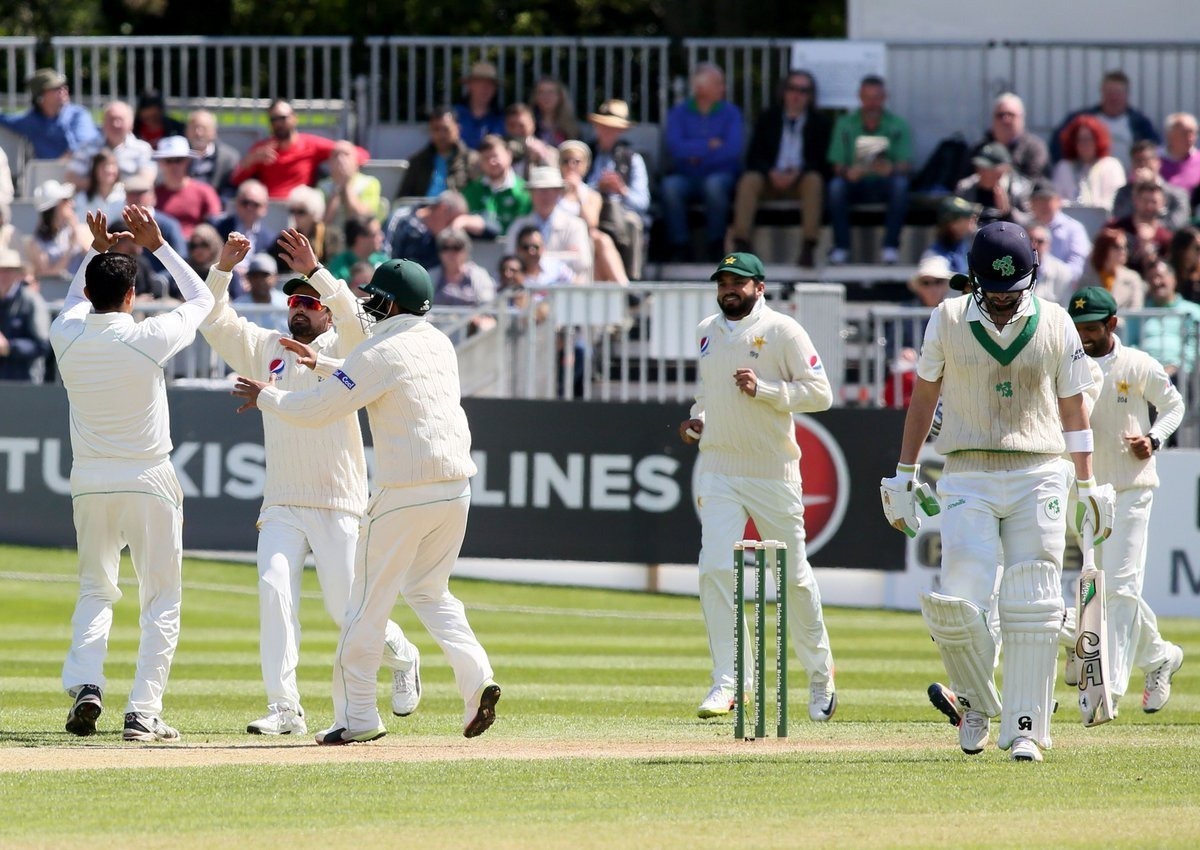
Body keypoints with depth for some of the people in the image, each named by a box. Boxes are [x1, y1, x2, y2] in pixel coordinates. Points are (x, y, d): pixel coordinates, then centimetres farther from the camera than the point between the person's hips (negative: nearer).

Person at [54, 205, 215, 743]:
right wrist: (157, 245, 5)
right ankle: (143, 712, -3)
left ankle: (85, 684, -6)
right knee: (161, 601, 6)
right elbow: (202, 299, 4)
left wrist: (97, 250, 17)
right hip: (148, 481, -3)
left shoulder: (66, 337, -6)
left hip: (90, 481, 3)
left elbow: (74, 302, 21)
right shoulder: (148, 340, -15)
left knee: (94, 591, 18)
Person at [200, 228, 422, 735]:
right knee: (274, 589, -16)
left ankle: (403, 658, 29)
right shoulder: (266, 348, 12)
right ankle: (284, 708, -17)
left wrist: (315, 270, -29)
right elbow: (214, 323, 5)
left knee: (346, 607, -3)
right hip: (281, 504, 3)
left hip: (338, 506, -3)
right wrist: (224, 267, -8)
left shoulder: (340, 348, 1)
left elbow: (355, 320, -21)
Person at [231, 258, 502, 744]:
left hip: (405, 493, -7)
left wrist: (264, 397, 7)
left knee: (369, 601, 2)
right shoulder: (439, 344, 12)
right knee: (428, 590, 21)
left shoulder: (379, 355, -11)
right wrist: (322, 364, 30)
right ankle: (475, 676, 0)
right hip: (456, 485, 7)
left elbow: (313, 411, -10)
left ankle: (356, 716, 3)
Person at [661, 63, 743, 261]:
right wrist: (709, 145, -11)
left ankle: (715, 244, -22)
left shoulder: (731, 113, 5)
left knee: (714, 183, -36)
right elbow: (675, 148, -10)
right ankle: (680, 246, -26)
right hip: (686, 177, 1)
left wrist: (695, 153, -9)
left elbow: (733, 149, -11)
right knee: (669, 185, -33)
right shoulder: (679, 113, 7)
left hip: (721, 174, -1)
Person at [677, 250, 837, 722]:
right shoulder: (707, 331, 10)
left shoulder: (782, 331, -7)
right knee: (715, 569, -11)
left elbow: (820, 392, -12)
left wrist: (763, 389, -22)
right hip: (718, 469, 4)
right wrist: (696, 417, 8)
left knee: (793, 577, 6)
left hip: (773, 471, -4)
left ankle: (820, 676, 23)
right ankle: (726, 682, -9)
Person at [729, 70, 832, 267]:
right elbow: (754, 157, 5)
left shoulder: (821, 122, 9)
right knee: (749, 180, -31)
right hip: (770, 179, 1)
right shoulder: (767, 119, 13)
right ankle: (740, 242, -39)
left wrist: (797, 173, -19)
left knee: (814, 180, -35)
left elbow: (821, 161, 0)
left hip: (801, 180, -1)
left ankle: (808, 246, -39)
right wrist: (772, 173, -16)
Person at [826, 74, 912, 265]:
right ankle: (841, 246, -25)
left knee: (900, 183, -34)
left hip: (884, 184, 0)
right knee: (836, 185, -32)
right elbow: (837, 166, -4)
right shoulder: (845, 124, 2)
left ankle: (891, 245, -27)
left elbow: (904, 166, -10)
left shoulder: (898, 126, 0)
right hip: (856, 184, 0)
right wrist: (848, 172, -29)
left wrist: (890, 169, -35)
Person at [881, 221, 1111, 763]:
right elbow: (923, 397, 12)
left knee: (1032, 607, -6)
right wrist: (904, 475, 11)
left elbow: (1072, 407, 11)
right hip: (969, 478, 0)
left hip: (1038, 477, 0)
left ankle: (1024, 728, -2)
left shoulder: (1055, 324, 5)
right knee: (955, 604, -13)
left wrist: (1089, 486, 9)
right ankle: (976, 702, 11)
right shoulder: (948, 321, 3)